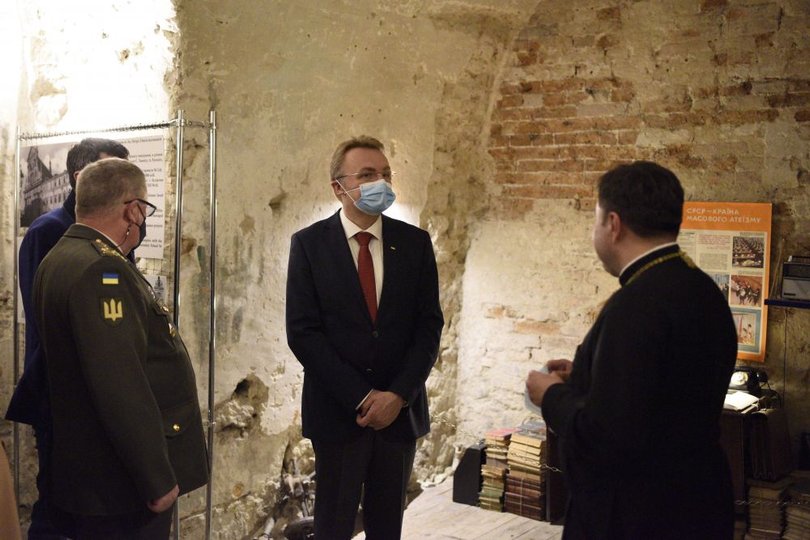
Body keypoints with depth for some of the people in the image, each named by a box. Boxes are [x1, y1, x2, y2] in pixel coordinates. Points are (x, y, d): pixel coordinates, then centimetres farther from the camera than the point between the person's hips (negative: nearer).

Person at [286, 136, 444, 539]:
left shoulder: (415, 242, 3)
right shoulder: (309, 243, -4)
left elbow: (429, 325, 0)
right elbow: (302, 332, -9)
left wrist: (398, 394, -11)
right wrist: (361, 397, -14)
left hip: (401, 409, 2)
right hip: (338, 410, -2)